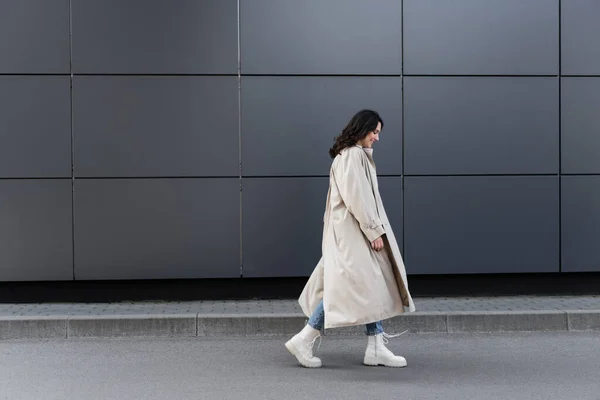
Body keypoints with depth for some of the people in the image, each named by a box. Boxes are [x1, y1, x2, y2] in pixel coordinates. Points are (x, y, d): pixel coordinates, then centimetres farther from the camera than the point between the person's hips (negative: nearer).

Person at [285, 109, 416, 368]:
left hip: (360, 231, 10)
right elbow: (355, 198, -21)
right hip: (352, 232, -10)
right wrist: (374, 231, -18)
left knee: (374, 286, 7)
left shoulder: (359, 155, 17)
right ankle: (304, 341, -4)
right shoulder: (351, 155, -15)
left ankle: (376, 348, 9)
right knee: (349, 286, -10)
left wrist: (374, 230, 16)